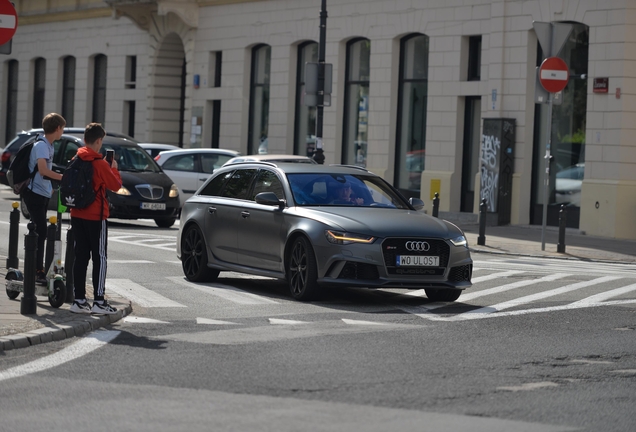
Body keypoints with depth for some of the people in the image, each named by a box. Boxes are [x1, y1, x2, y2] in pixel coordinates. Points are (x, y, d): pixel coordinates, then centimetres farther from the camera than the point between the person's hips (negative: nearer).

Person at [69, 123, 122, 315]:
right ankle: (98, 302, -2)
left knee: (80, 257, 10)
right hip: (96, 217, -6)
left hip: (77, 215, 6)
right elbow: (115, 185, -10)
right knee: (99, 258, 0)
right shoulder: (100, 164, -15)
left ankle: (79, 300, 9)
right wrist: (114, 169, 8)